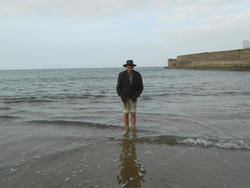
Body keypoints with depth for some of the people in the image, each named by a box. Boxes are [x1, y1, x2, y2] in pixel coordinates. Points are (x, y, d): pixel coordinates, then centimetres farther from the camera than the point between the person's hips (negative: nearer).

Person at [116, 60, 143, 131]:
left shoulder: (137, 75, -11)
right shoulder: (121, 75, -14)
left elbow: (141, 87, -4)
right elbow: (118, 88, -9)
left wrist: (136, 96, -17)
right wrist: (122, 96, -21)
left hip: (133, 97, 1)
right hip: (124, 98, -1)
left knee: (133, 114, 0)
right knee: (126, 114, 1)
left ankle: (133, 128, 16)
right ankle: (127, 129, 17)